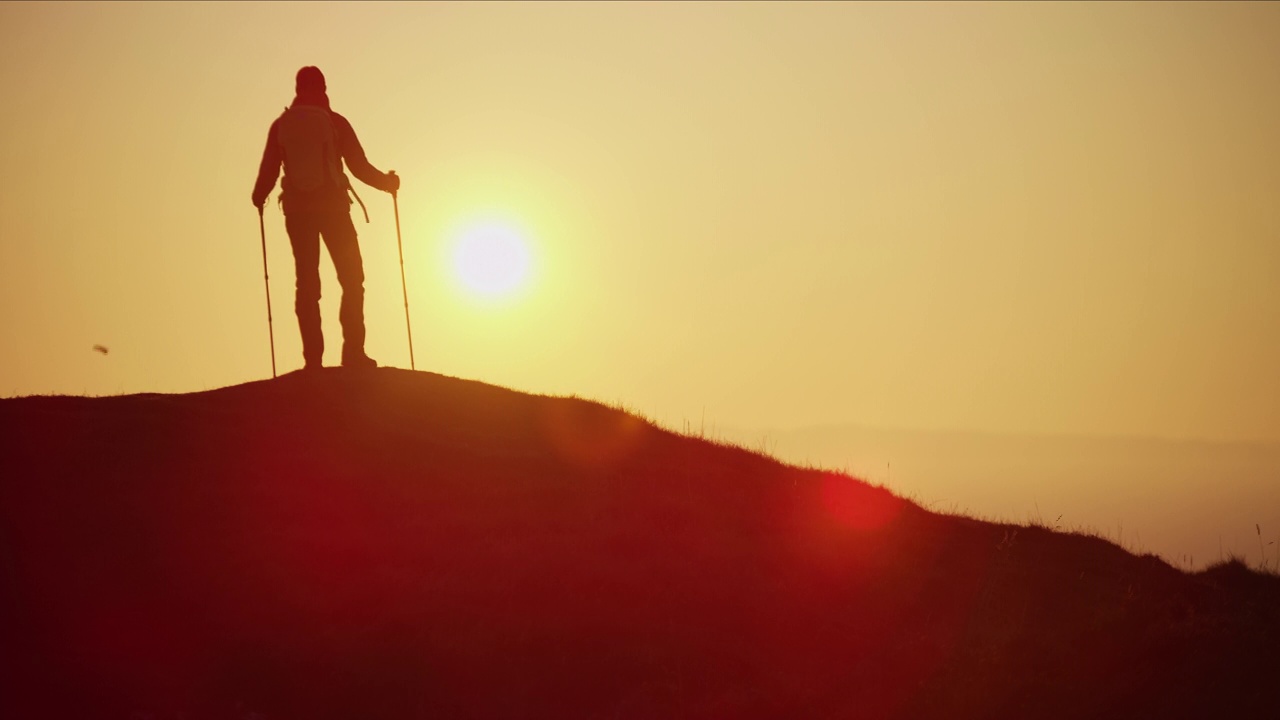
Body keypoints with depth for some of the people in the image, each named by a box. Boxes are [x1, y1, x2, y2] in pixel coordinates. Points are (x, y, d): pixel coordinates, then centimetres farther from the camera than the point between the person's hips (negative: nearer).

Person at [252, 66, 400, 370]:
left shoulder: (281, 125, 4)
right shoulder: (335, 122, -2)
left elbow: (268, 170, 5)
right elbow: (359, 166, -2)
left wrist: (259, 197, 25)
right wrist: (387, 182, 16)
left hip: (297, 209, 3)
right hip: (332, 207, -3)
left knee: (306, 283, 5)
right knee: (351, 279, 3)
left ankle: (313, 357, -2)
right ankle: (353, 351, -9)